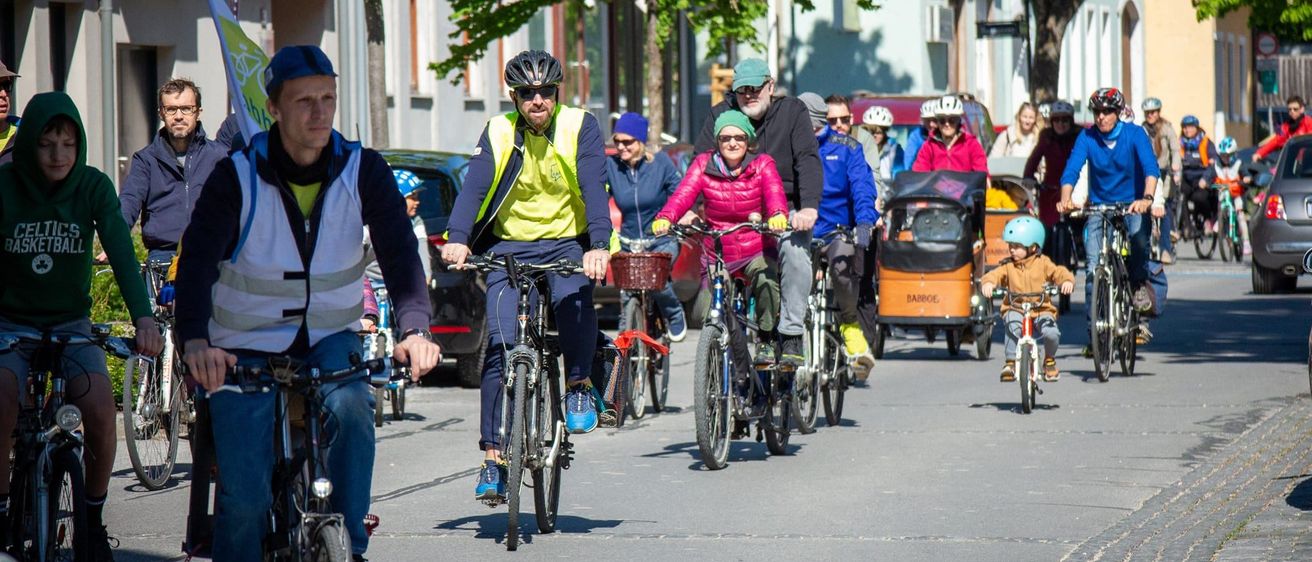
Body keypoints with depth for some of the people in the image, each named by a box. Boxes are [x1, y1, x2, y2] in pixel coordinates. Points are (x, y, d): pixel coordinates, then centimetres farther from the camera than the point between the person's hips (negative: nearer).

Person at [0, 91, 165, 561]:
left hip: (71, 324, 1)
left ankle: (93, 517, 1)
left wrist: (143, 316, -34)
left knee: (101, 410, -21)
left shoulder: (93, 187, -9)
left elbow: (121, 250, -19)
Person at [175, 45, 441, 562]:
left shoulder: (363, 171, -8)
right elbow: (197, 261, -24)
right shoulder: (237, 177, -15)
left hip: (329, 339, 1)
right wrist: (195, 340, -43)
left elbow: (400, 253, -17)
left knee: (351, 410, -31)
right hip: (247, 348, -1)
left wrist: (414, 328, -36)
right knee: (245, 495, -11)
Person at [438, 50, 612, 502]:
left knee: (574, 299, -33)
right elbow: (474, 187, -17)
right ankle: (493, 456, -8)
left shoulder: (579, 127, -7)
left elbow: (594, 189, -19)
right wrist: (458, 240, -35)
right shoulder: (498, 133, -4)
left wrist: (599, 247, -36)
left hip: (567, 244, -1)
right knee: (501, 343, -13)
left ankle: (579, 384, -5)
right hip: (510, 247, 1)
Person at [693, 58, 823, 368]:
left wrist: (809, 207, -31)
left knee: (795, 252, -30)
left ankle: (791, 338, -23)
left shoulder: (792, 111, -4)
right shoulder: (721, 114, 1)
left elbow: (809, 160, -14)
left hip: (786, 209, -2)